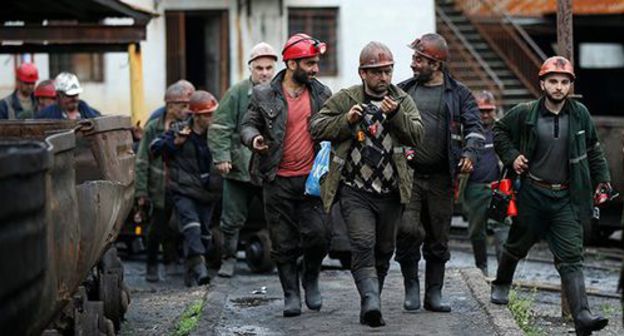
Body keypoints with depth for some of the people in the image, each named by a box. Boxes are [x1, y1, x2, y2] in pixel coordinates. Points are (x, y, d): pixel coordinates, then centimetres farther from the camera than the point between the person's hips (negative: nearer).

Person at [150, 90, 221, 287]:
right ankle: (198, 264, -34)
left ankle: (191, 273, 23)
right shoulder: (179, 131, -4)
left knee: (204, 232, 9)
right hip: (183, 191, -4)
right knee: (191, 224, -24)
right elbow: (154, 148, -7)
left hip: (207, 193, 4)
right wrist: (175, 142, -21)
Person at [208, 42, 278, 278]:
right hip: (239, 168, -1)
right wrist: (221, 157, -12)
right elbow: (220, 128, -4)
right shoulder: (237, 94, -3)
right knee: (233, 218, 6)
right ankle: (229, 258, 20)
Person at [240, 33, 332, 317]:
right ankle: (291, 294, 16)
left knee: (318, 234, -9)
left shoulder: (321, 94, 8)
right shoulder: (264, 95, 1)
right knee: (283, 242, 4)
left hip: (310, 178, 1)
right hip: (277, 180, -1)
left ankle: (311, 280, 18)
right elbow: (247, 125, 7)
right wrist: (253, 138, -16)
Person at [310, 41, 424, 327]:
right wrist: (347, 120, -14)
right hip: (355, 191, -3)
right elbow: (317, 127, 0)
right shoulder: (345, 99, 2)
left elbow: (417, 135, -4)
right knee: (363, 245, -19)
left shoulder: (403, 101, 7)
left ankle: (371, 306, 27)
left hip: (390, 193, 3)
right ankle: (371, 301, -29)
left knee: (383, 250, 13)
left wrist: (395, 114, -20)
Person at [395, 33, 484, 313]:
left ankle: (433, 294, 17)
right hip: (407, 174, 0)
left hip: (441, 177, 0)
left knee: (438, 238, 7)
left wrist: (469, 153, -18)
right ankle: (411, 287, 4)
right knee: (408, 230, -14)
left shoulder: (458, 94, 7)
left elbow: (474, 126, 0)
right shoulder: (403, 91, 11)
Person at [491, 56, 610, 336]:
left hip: (566, 197, 0)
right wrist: (511, 156, -3)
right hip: (532, 194, 0)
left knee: (571, 257, -9)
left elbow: (593, 149, 14)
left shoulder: (580, 114, -1)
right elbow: (499, 131, 10)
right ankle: (501, 284, 48)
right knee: (518, 245, 19)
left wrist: (602, 178, 10)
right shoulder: (525, 113, -7)